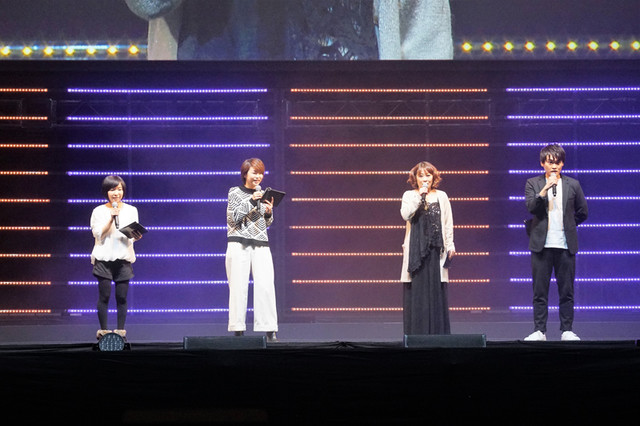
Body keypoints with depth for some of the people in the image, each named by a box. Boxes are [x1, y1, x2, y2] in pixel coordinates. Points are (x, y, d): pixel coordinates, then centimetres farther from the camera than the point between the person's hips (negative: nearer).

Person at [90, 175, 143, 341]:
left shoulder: (131, 210, 11)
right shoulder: (99, 211, 6)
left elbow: (133, 235, 5)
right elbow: (98, 234, -5)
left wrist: (136, 236, -18)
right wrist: (111, 218, -13)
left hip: (123, 257, 1)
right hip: (104, 257, -1)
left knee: (122, 297, -1)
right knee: (104, 295, -4)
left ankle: (120, 330, 6)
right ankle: (103, 329, 2)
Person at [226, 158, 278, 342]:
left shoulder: (263, 193, 16)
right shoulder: (235, 192, 5)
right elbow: (232, 218, -7)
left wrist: (269, 212, -2)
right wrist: (251, 201, -14)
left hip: (261, 245, 3)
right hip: (239, 244, -3)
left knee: (266, 285, -8)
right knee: (239, 286, -5)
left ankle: (269, 330, -9)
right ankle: (238, 329, -1)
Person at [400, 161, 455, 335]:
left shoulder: (441, 196, 10)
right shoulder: (409, 195, 6)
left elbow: (448, 223, 11)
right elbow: (405, 215, -12)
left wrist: (450, 245, 6)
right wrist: (420, 196, -15)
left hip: (436, 248, 1)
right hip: (415, 247, -1)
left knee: (436, 288, 0)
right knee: (416, 288, -4)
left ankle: (437, 331, 5)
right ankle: (415, 332, -1)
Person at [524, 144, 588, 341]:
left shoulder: (572, 185, 8)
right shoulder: (533, 184, 5)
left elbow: (582, 213, 15)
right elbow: (531, 207, -11)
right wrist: (545, 189, -20)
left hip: (565, 245, 1)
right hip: (541, 245, -1)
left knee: (566, 291, 3)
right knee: (540, 291, 1)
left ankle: (566, 330, 9)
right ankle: (539, 331, 6)